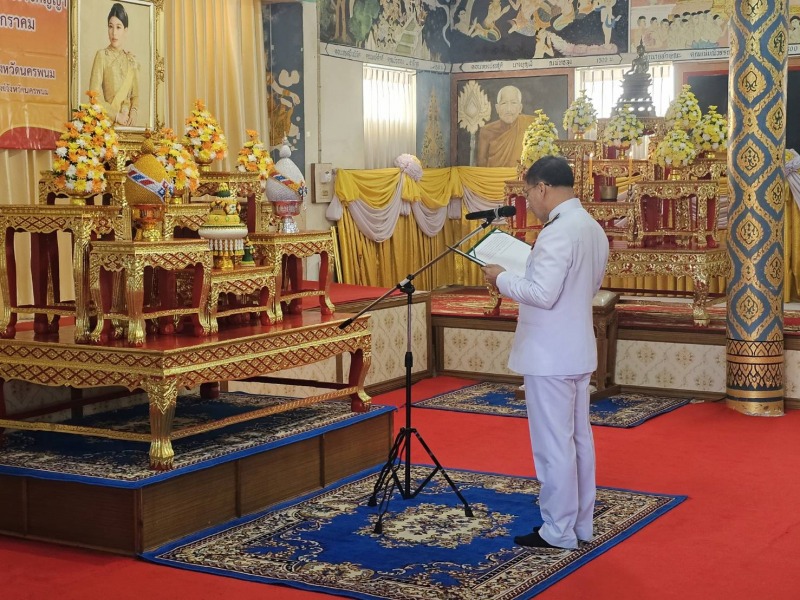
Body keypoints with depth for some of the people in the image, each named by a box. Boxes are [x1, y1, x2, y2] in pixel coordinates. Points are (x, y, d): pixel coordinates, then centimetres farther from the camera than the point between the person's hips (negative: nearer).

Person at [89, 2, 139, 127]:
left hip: (127, 124, 4)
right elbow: (95, 94, -9)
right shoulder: (102, 55, -2)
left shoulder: (131, 59, 11)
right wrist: (116, 116, -15)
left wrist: (134, 112, -6)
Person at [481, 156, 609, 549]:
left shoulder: (557, 233, -21)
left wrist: (502, 278, -11)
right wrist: (526, 273, 17)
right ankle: (580, 525, 24)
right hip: (577, 351, 10)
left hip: (550, 356, -10)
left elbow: (543, 294, -26)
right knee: (578, 439, 15)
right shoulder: (594, 229, 10)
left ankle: (558, 533, 6)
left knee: (553, 445, -2)